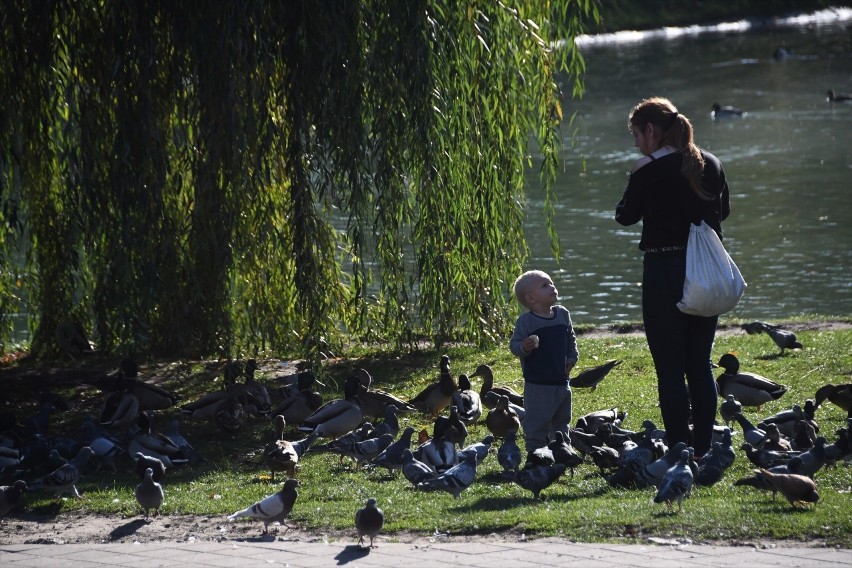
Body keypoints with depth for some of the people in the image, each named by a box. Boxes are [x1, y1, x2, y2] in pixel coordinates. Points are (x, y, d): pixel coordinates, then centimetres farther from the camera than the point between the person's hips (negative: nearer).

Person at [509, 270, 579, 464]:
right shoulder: (526, 321, -13)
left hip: (561, 380, 6)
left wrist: (572, 357, 7)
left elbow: (571, 339, 19)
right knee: (536, 421, -4)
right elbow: (514, 344, -15)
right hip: (537, 384, -6)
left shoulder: (563, 314, 6)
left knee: (562, 420, 17)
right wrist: (524, 347, -35)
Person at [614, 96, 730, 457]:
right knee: (700, 364, 13)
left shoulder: (650, 170, -12)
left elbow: (626, 216, -2)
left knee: (670, 367, 0)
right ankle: (704, 450, 14)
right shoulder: (711, 164, 6)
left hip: (664, 271, -6)